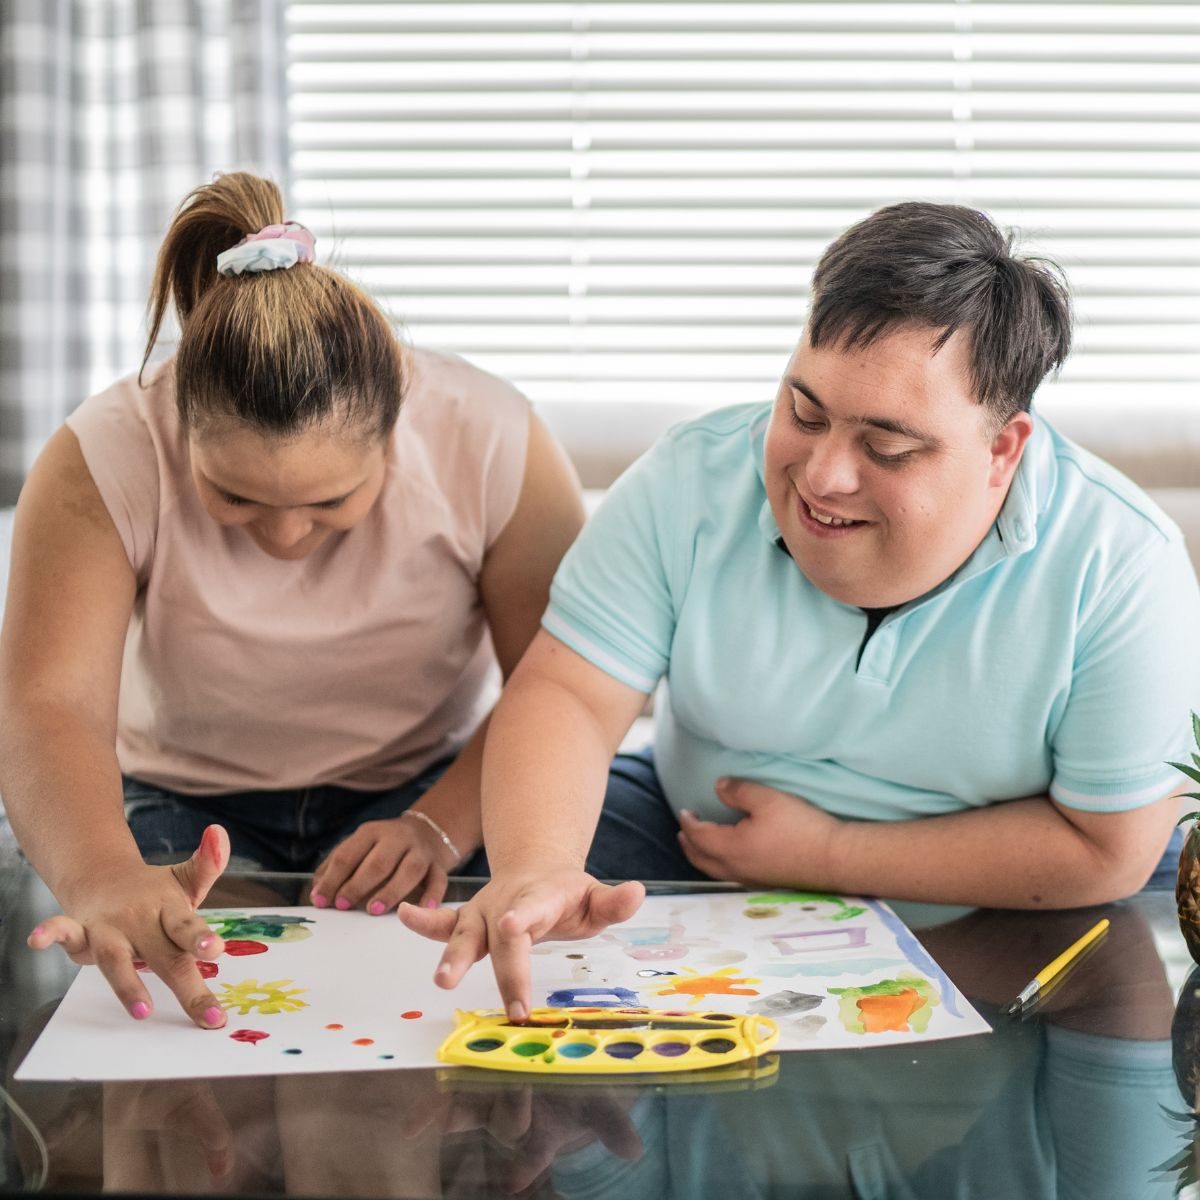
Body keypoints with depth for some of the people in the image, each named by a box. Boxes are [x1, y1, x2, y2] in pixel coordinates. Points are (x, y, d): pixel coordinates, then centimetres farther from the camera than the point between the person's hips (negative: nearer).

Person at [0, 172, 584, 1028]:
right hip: (189, 807, 0)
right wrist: (102, 878, -55)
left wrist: (441, 827, -33)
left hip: (428, 788, 0)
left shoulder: (489, 440, -20)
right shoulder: (100, 464, -22)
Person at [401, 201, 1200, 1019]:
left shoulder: (1121, 567, -21)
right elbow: (566, 693, -18)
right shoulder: (692, 482, -14)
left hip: (965, 934, -2)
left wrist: (827, 856, -19)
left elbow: (1110, 849, -19)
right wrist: (532, 865, -41)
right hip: (689, 844, 3)